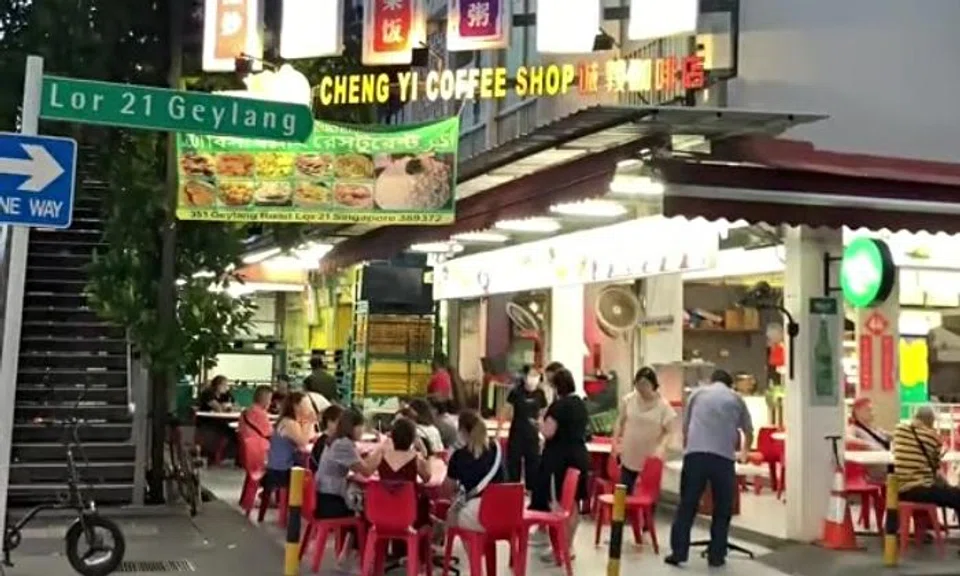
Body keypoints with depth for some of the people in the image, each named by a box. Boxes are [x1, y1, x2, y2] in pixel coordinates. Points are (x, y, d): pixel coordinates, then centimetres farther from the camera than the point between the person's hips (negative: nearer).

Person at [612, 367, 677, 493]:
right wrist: (615, 442, 2)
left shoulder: (663, 405, -10)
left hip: (651, 459, -2)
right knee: (624, 491, 8)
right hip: (629, 455, 3)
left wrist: (661, 447, -21)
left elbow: (668, 431, -5)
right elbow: (620, 422, 9)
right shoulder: (628, 400, -3)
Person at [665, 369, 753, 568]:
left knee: (687, 505, 5)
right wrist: (743, 453, 54)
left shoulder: (697, 393, 22)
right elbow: (749, 433, 35)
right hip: (724, 457, 0)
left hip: (695, 453, 0)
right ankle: (716, 555, 12)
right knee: (722, 509, 11)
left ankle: (678, 552, 5)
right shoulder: (736, 399, 22)